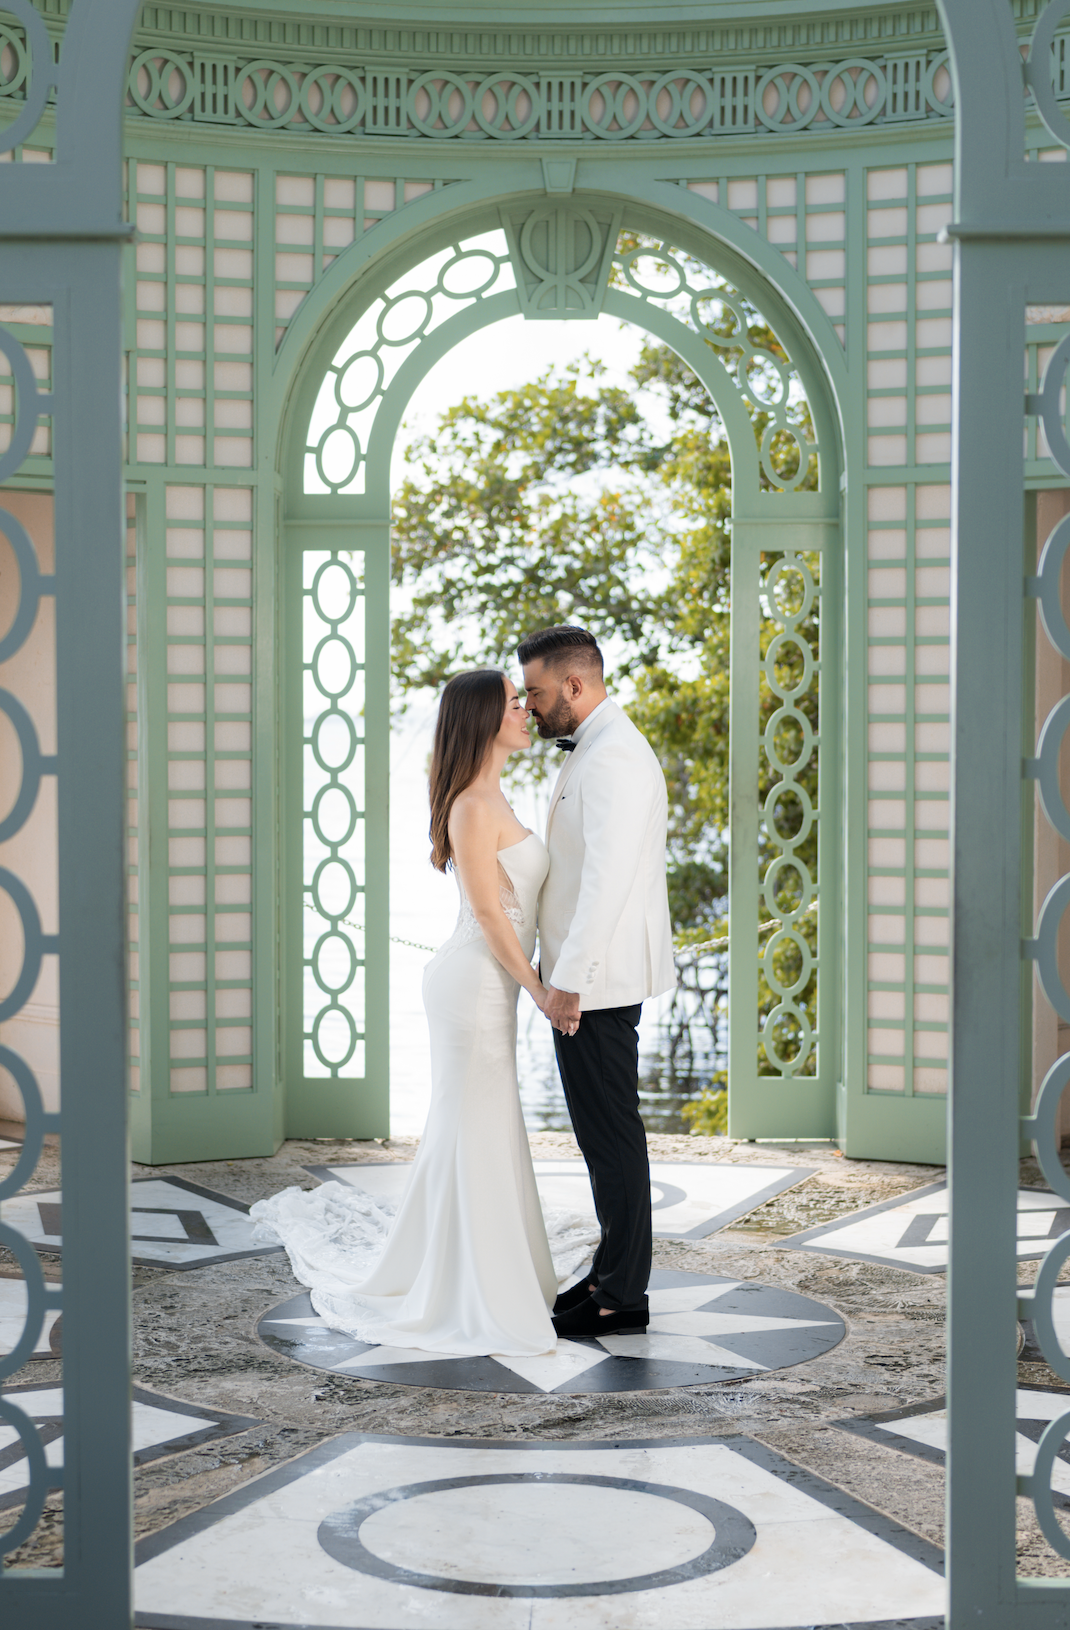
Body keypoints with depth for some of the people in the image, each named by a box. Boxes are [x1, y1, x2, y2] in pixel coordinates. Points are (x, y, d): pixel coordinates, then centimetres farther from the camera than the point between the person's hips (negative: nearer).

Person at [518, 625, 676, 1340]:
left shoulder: (614, 756, -18)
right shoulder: (596, 750, 16)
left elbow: (608, 878, -25)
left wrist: (569, 979, -25)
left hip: (595, 984, -10)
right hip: (586, 978, 10)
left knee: (611, 1135, -3)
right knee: (604, 1133, 16)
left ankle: (622, 1299, 4)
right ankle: (615, 1272, 26)